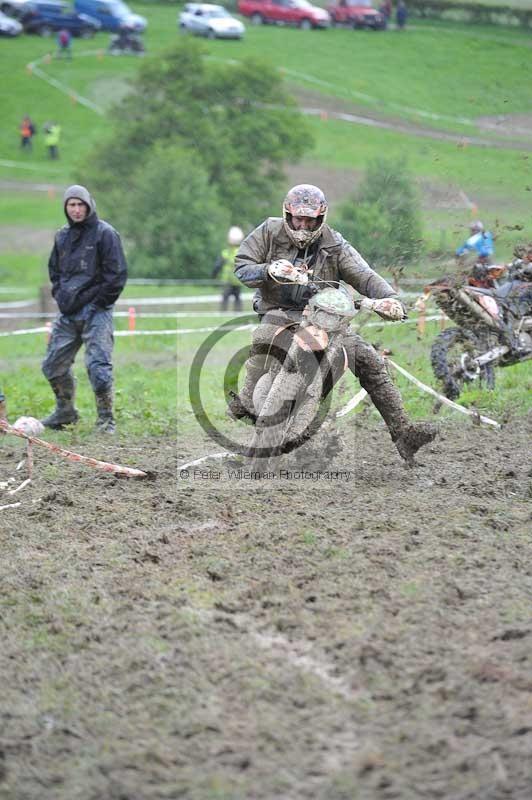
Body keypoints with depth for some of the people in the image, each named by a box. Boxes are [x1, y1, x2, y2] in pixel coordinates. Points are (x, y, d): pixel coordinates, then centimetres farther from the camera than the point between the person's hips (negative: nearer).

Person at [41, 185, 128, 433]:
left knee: (98, 366, -12)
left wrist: (100, 302, -9)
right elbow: (54, 269, 26)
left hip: (96, 311, -7)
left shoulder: (104, 233, -6)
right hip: (68, 312, 7)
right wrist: (59, 295, 12)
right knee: (53, 364, 9)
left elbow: (116, 273, -8)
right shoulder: (62, 236, 13)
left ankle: (106, 419, -2)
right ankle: (65, 411, 27)